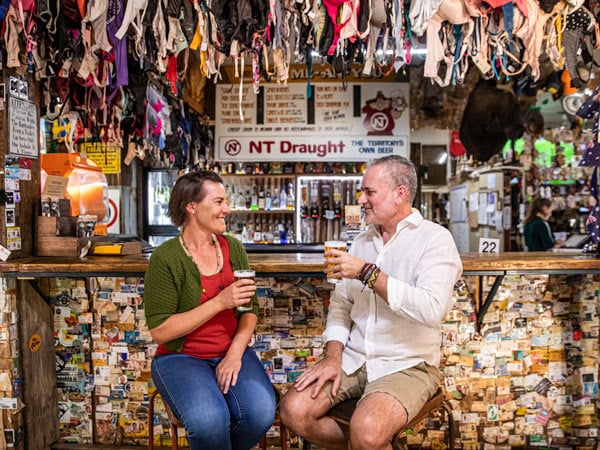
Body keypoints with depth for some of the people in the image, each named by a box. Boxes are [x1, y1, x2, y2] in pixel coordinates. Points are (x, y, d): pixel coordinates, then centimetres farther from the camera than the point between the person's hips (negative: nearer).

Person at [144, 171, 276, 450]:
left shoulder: (233, 248, 4)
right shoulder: (166, 258, -10)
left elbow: (251, 309, 6)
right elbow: (160, 331, -13)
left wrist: (236, 351, -12)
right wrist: (220, 302, -20)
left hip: (231, 352, 4)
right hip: (180, 357, -3)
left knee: (261, 413, -23)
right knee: (210, 420, -31)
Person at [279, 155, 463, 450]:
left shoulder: (435, 239, -9)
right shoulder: (362, 241, 11)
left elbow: (431, 309, -24)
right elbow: (341, 302, 10)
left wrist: (367, 272, -21)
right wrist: (333, 356, -4)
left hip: (408, 365, -6)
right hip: (353, 358, 6)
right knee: (293, 411, -11)